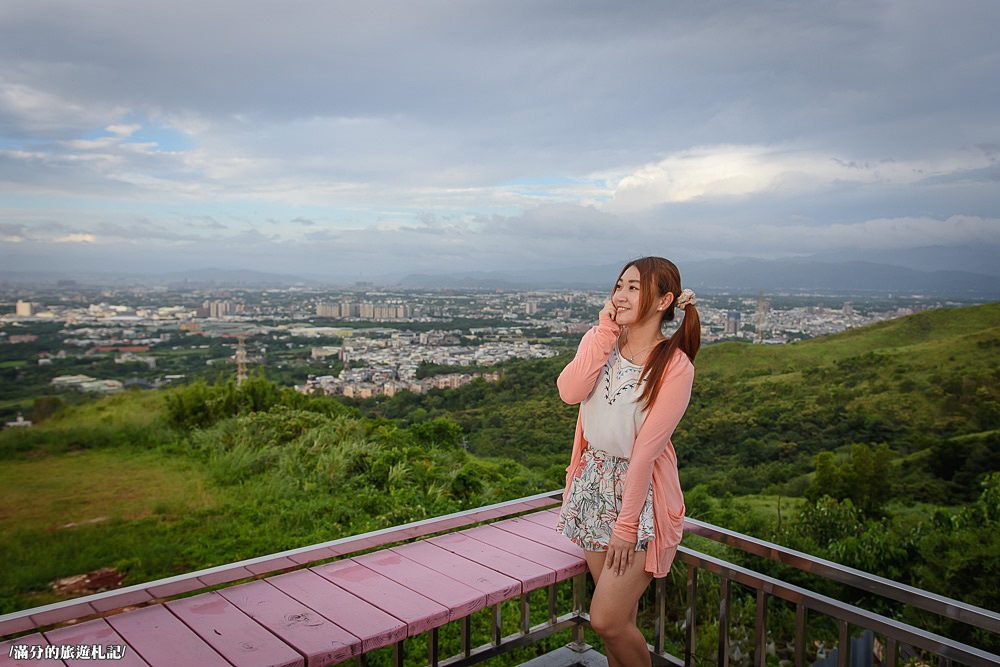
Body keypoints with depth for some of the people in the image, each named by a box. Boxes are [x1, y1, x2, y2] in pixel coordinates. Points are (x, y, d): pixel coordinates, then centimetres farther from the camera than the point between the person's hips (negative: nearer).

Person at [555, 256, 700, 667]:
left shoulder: (674, 367, -14)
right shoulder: (601, 340, 1)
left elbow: (646, 449, -17)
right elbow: (569, 392, -18)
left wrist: (626, 526, -16)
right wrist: (605, 331, -18)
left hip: (640, 493, -5)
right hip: (593, 484, 5)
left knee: (606, 621, -5)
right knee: (619, 617, 14)